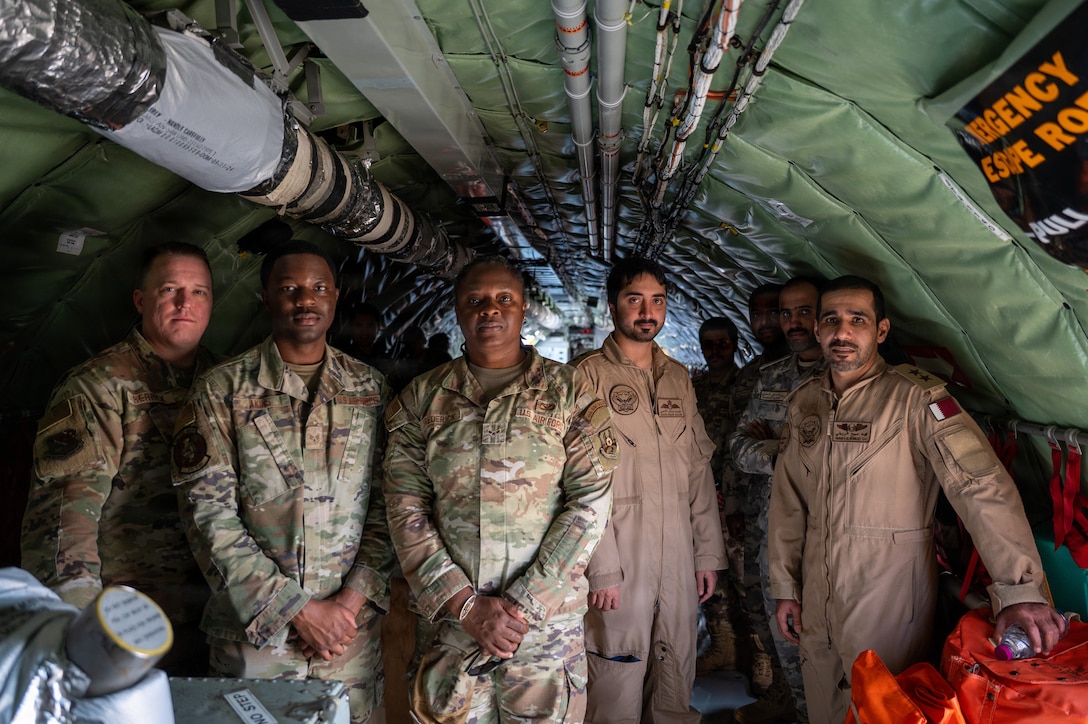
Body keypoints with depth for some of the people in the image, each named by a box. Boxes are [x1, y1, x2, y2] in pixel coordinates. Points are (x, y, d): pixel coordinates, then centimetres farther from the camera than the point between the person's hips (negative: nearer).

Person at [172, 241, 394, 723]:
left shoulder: (371, 389, 4)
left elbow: (387, 504, 3)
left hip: (353, 627, 2)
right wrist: (295, 609, -13)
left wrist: (353, 599, -9)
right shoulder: (222, 390, -2)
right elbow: (208, 512, -8)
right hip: (251, 628, -2)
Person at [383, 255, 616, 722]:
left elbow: (589, 502, -6)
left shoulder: (569, 392, 0)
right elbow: (406, 510, 0)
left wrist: (522, 605, -11)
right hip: (450, 619, 1)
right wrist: (465, 604, -9)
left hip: (548, 623, -1)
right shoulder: (421, 398, 4)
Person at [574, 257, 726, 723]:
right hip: (619, 560, -5)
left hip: (680, 561, 5)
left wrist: (708, 552, 9)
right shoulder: (589, 375, -4)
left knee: (677, 681, 13)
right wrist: (601, 565, -14)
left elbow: (699, 471, 14)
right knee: (618, 684, 1)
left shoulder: (679, 378, 13)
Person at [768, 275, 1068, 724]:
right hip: (816, 603, 5)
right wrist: (784, 586, 9)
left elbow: (982, 482, -24)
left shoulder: (913, 398, -13)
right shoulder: (804, 401, 5)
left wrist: (1020, 589, -34)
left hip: (889, 604, -5)